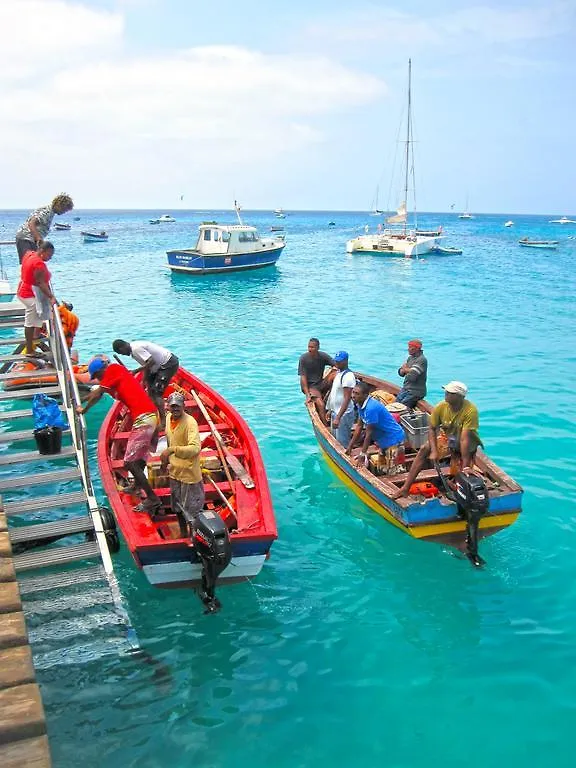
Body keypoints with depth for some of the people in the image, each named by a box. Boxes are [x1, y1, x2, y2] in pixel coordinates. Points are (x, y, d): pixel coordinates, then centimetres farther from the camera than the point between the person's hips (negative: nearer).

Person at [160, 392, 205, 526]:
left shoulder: (190, 422, -25)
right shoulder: (168, 418, -1)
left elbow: (195, 448, -38)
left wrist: (172, 450, -44)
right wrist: (166, 459, 23)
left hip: (188, 473, -8)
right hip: (174, 470, 8)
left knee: (191, 511, 7)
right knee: (177, 508, 26)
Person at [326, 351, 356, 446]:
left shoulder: (348, 376, -20)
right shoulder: (339, 373, 10)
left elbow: (347, 399, -25)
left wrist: (338, 418, -28)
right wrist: (330, 410, 21)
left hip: (343, 414, -10)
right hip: (335, 412, 10)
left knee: (342, 444, -5)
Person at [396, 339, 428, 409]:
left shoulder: (422, 360, -16)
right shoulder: (410, 358, 13)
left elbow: (412, 376, -24)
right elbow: (400, 372, 14)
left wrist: (406, 369, -3)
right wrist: (408, 370, -9)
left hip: (416, 392, -8)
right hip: (405, 389, 8)